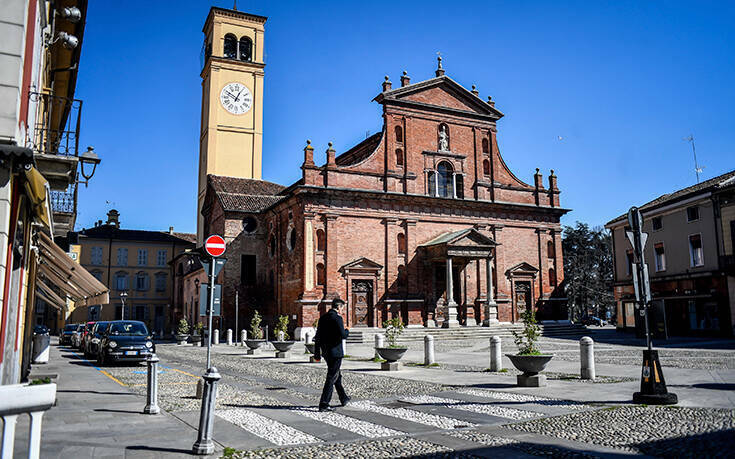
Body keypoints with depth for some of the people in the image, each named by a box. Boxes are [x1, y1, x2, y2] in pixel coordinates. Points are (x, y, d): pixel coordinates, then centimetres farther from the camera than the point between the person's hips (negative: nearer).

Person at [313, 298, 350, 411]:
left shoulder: (323, 317, 9)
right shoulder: (337, 318, -15)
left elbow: (318, 336, 11)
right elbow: (342, 335, -21)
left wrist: (317, 353, 16)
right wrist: (347, 331, 2)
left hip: (326, 352, 8)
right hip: (335, 352, -8)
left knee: (337, 376, 21)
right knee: (331, 378, -3)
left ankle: (344, 399, 34)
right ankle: (323, 404, -3)